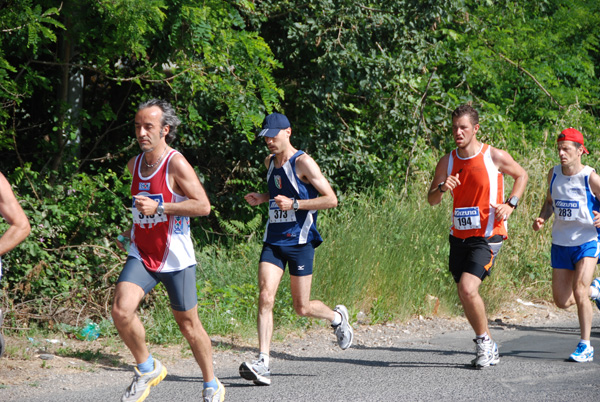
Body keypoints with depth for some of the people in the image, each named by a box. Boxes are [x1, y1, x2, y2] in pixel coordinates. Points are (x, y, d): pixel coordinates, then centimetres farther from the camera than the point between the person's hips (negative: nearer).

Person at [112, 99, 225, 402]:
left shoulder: (176, 164, -13)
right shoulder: (135, 164, 8)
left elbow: (203, 206, -17)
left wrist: (159, 208, -22)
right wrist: (131, 230, 13)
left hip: (175, 258, -5)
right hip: (141, 255, 5)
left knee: (188, 325, 6)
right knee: (121, 310, -18)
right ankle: (147, 369, 5)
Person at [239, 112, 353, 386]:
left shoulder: (303, 163, -10)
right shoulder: (270, 162, 12)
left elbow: (331, 200, -13)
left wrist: (294, 204, -21)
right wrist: (262, 198, 11)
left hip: (300, 242, -5)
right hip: (273, 241, 6)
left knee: (302, 308, 2)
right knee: (265, 297, -13)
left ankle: (337, 317, 35)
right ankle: (263, 364, -18)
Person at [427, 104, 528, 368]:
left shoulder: (494, 156, -7)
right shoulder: (447, 162, 3)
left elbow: (521, 175, 10)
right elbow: (431, 200, 6)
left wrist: (510, 204, -4)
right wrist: (442, 188, -16)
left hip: (487, 237, -5)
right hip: (459, 236, 5)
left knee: (468, 289, -21)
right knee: (464, 296, 8)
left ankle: (485, 342, -2)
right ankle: (488, 348, 26)